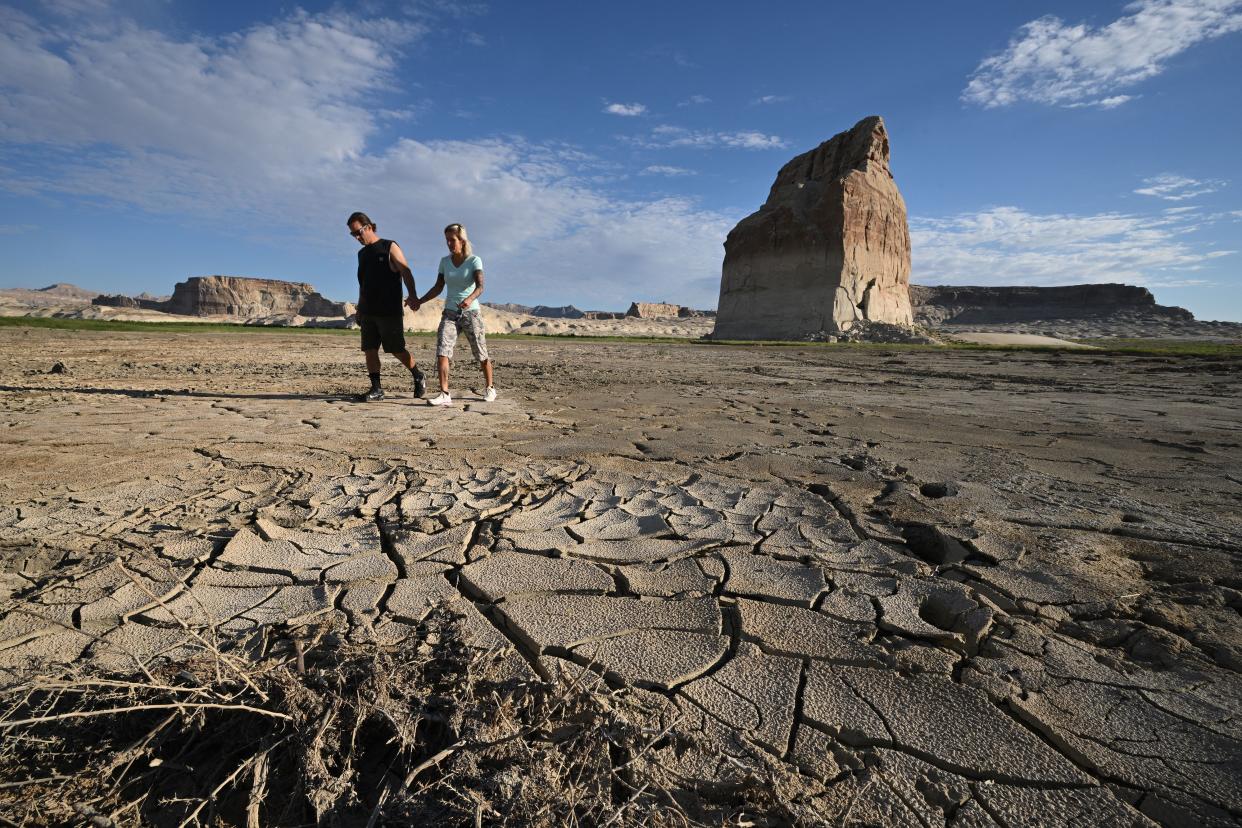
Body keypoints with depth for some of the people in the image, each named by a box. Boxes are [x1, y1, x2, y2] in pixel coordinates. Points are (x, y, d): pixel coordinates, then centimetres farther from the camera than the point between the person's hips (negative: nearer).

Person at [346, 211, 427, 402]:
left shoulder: (389, 247, -2)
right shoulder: (362, 254, 17)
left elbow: (406, 272, -15)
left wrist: (412, 296, -32)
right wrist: (360, 309, 20)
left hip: (389, 312, -6)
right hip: (368, 312, 6)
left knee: (397, 350, -2)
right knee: (370, 351, 0)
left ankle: (419, 377, 18)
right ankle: (376, 390, 4)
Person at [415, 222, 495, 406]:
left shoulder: (474, 261, -7)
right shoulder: (445, 261, 7)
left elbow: (480, 286, -22)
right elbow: (438, 288, 11)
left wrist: (470, 299, -42)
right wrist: (419, 301, -1)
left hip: (471, 313, -3)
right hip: (450, 313, 3)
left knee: (481, 354, 6)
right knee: (441, 350, -17)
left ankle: (490, 388, 27)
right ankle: (444, 394, -19)